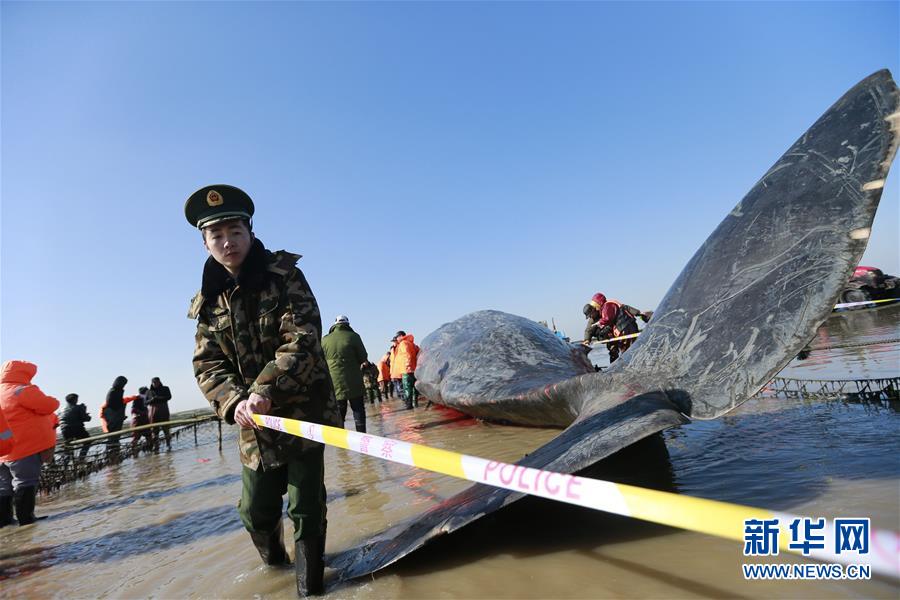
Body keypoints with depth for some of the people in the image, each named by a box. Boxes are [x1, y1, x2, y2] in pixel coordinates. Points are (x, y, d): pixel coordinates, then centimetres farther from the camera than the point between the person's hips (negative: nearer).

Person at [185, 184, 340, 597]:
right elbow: (207, 364, 0)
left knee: (305, 508, 2)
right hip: (253, 423, 4)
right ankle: (273, 560, 45)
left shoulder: (284, 275, -10)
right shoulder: (209, 300, 3)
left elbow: (302, 340, -19)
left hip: (303, 410, -4)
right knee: (255, 512, 15)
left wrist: (266, 390, -29)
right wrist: (235, 402, -18)